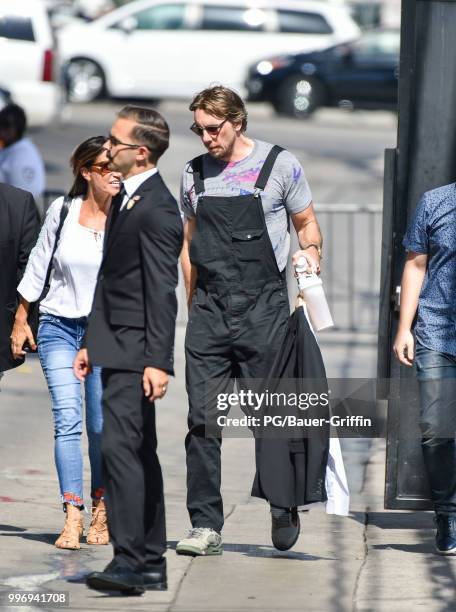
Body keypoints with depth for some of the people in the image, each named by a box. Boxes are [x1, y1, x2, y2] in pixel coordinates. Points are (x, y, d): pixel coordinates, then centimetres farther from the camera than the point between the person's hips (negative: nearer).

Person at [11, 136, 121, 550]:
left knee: (102, 425, 1)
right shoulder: (62, 210, -1)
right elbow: (39, 265, 10)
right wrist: (21, 319, 13)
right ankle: (72, 516, -17)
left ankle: (102, 506, 22)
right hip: (59, 326, 1)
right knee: (68, 419, -12)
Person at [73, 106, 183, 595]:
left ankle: (129, 560, -18)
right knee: (139, 452, 12)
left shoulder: (157, 209, -16)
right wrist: (91, 343, 20)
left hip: (135, 352, -10)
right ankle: (151, 564, 17)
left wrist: (158, 362, -25)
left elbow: (162, 291, -21)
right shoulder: (126, 200, 15)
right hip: (117, 350, 10)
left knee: (120, 446, -16)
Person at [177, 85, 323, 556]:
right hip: (208, 311, 3)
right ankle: (205, 526, 0)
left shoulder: (280, 165, 2)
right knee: (202, 419, -2)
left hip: (262, 308, -3)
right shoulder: (194, 174, 12)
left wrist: (311, 252, -9)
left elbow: (306, 222, 12)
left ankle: (283, 507, 19)